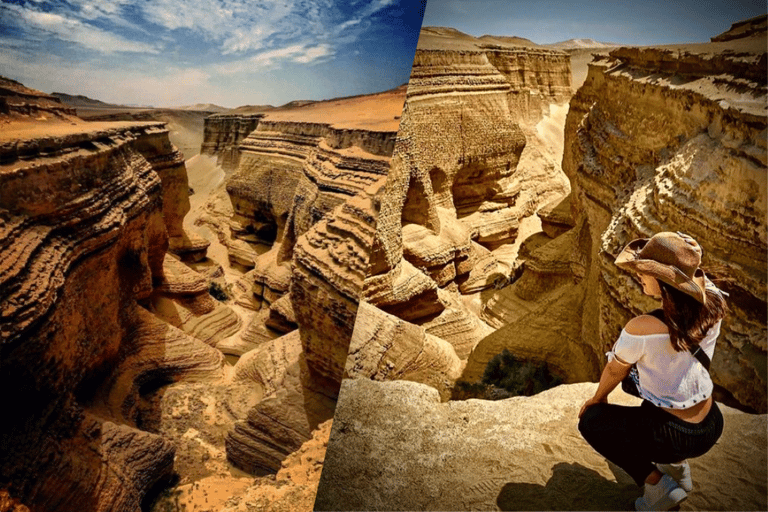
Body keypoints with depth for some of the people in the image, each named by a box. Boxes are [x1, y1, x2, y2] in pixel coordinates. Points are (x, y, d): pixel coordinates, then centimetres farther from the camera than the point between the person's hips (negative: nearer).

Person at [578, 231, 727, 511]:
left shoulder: (640, 329, -29)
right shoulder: (713, 307, -16)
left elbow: (615, 371, -8)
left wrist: (597, 398, 10)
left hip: (675, 436, -6)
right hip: (712, 427, 7)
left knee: (590, 420, 13)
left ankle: (656, 483, 7)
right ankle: (678, 466, 29)